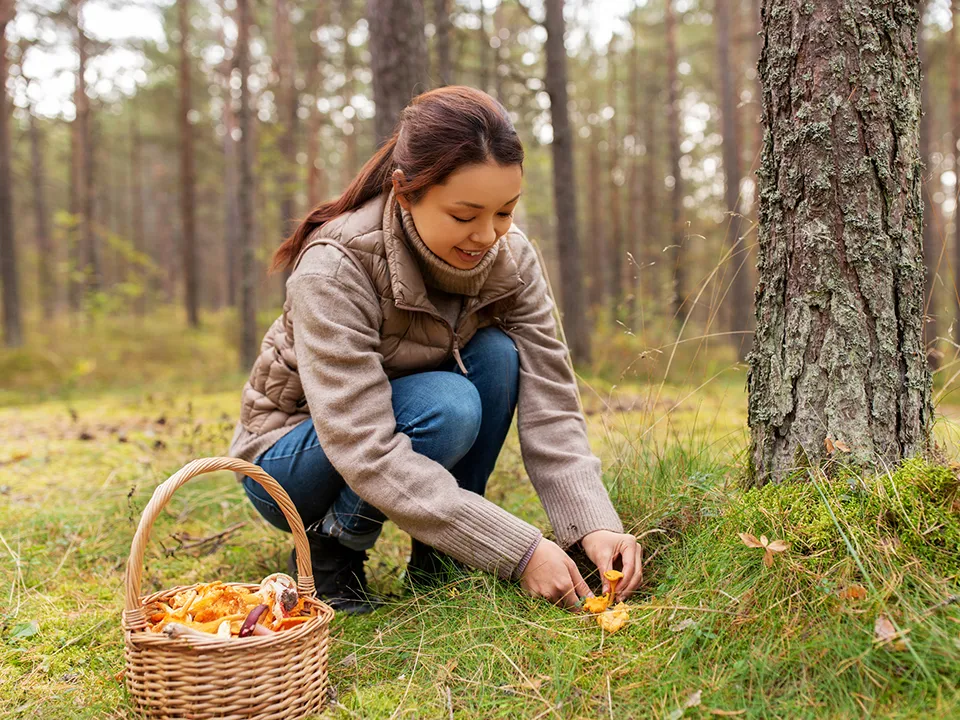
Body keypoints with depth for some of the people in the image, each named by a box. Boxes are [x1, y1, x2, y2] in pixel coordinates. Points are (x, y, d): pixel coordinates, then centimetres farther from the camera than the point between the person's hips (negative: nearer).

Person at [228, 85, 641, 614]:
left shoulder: (510, 257, -15)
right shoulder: (335, 269, -32)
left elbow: (549, 405, -17)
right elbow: (367, 453, -36)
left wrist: (595, 526, -33)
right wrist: (518, 550, -39)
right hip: (289, 458, -5)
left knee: (496, 354, -23)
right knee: (448, 407, -33)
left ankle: (438, 556, -8)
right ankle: (326, 554, -9)